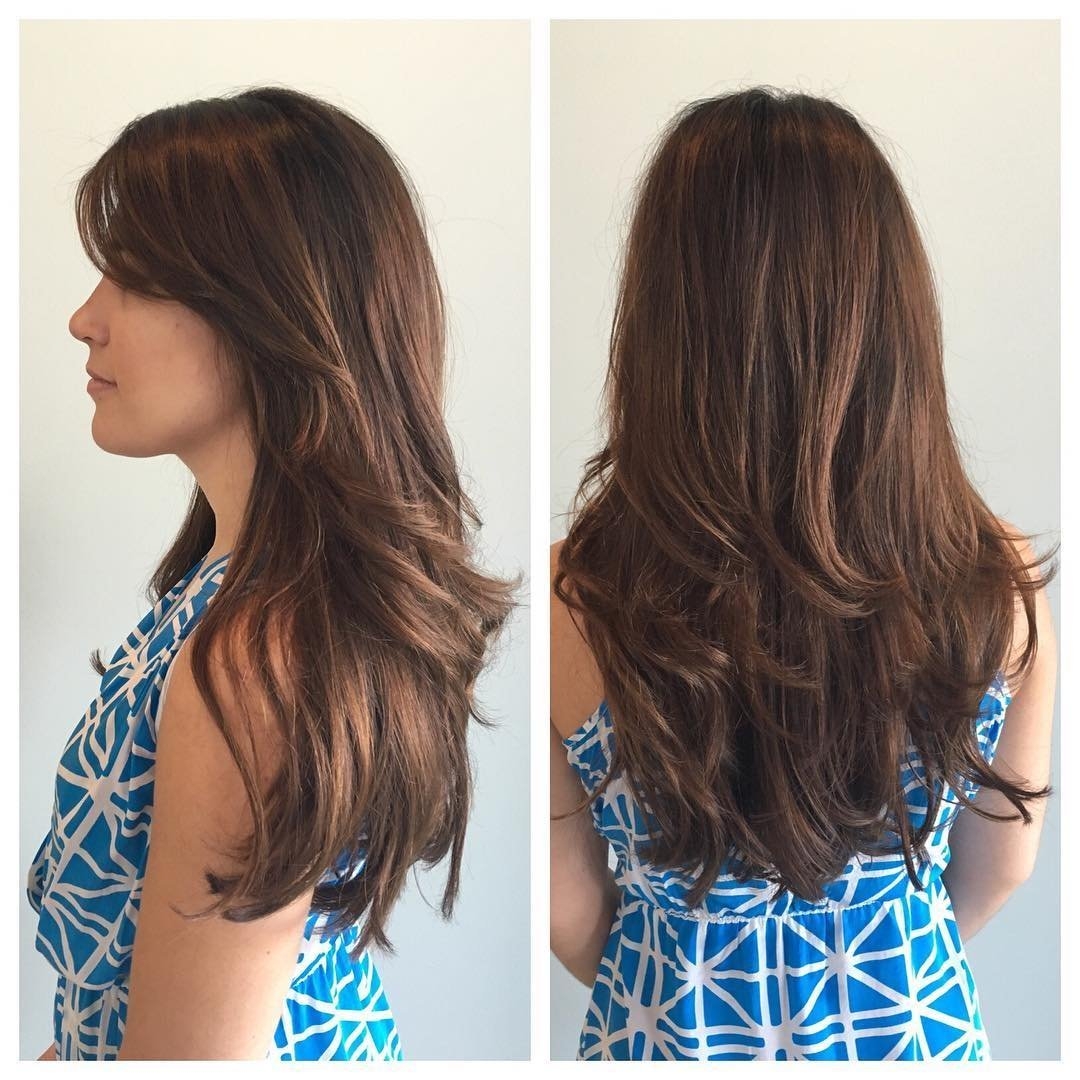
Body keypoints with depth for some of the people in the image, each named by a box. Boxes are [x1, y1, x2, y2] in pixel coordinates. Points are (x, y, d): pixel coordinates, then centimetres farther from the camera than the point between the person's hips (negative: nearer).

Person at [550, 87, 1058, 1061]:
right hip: (917, 1022, 2)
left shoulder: (573, 611, -28)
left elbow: (569, 911, -11)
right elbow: (1001, 867, -5)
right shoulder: (1003, 586, -22)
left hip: (679, 1027, -1)